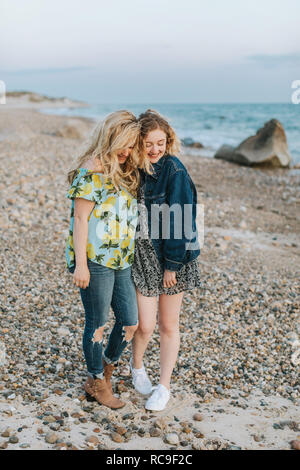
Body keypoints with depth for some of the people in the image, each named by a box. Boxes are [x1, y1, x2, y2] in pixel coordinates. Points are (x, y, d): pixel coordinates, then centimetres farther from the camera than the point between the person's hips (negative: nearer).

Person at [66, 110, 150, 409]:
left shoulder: (125, 172, 14)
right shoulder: (90, 172, -11)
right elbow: (80, 218, -13)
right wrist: (80, 264, -17)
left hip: (122, 261, 8)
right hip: (95, 261, -8)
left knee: (130, 322, 10)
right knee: (98, 324, 5)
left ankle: (106, 366, 34)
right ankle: (96, 382, 24)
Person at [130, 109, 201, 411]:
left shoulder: (174, 170, -13)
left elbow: (178, 219, -13)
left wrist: (172, 264, -14)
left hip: (172, 257, -2)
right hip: (142, 255, 3)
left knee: (168, 325, 9)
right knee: (145, 324, 1)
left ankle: (164, 387, 25)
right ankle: (137, 365, 34)